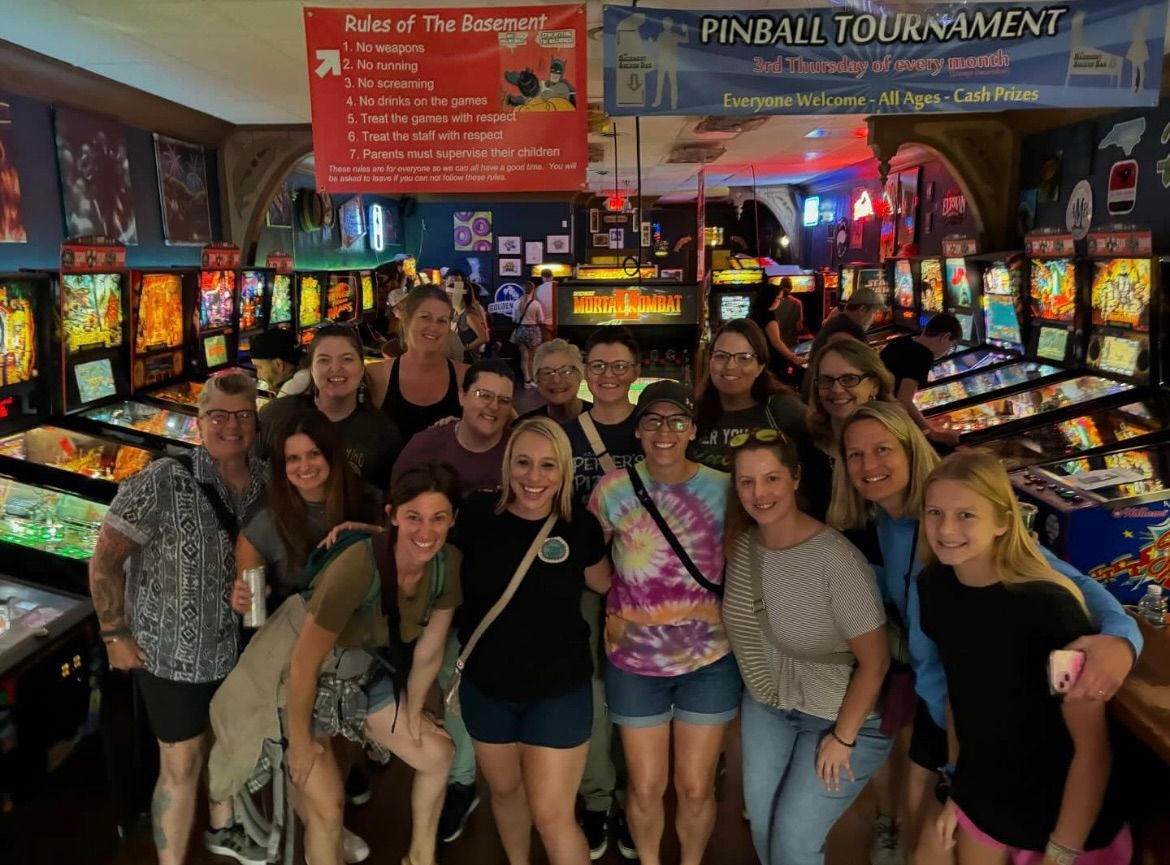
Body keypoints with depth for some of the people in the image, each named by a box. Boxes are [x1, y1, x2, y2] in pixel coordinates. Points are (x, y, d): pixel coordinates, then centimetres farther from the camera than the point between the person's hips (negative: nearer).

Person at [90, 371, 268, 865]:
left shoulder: (266, 481, -6)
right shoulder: (161, 484, -21)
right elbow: (104, 560, -17)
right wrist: (115, 635, -14)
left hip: (238, 643, 6)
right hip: (172, 650, -6)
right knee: (182, 765, 5)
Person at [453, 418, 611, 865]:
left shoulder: (581, 526, -14)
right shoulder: (476, 513, -14)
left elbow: (606, 584, 3)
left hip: (559, 689, -2)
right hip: (486, 686, 3)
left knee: (552, 815, 2)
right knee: (504, 791, 25)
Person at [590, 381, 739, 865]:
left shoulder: (723, 489, -7)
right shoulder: (613, 488, -8)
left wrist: (730, 620, -3)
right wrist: (610, 613, -4)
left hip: (709, 660, 0)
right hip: (635, 661, 0)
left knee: (696, 788, 12)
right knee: (645, 787, 13)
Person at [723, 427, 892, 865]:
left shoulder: (836, 560, -29)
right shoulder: (741, 544, -12)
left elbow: (874, 661, -20)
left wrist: (842, 738, -14)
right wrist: (762, 687, 4)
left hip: (840, 715, -5)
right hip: (765, 704, 5)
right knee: (762, 829, 15)